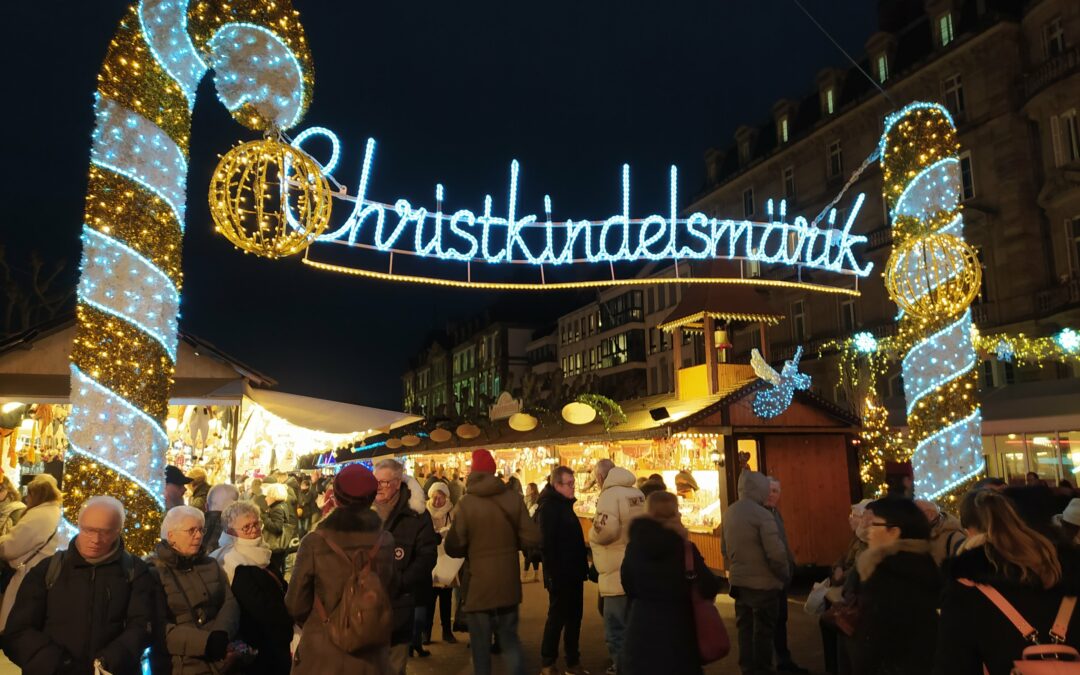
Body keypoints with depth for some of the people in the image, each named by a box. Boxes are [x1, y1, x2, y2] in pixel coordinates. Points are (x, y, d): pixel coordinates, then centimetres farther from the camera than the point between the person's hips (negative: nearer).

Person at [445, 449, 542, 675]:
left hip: (478, 585, -3)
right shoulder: (513, 498, -8)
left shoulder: (466, 503, -14)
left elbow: (453, 548, -14)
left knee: (480, 645, 10)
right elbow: (532, 538, -8)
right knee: (510, 639, 18)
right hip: (508, 584, 3)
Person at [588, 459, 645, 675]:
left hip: (618, 576, -8)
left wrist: (592, 535, -8)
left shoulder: (610, 494, -14)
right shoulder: (638, 494, 10)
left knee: (616, 632, 0)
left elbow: (606, 528, -27)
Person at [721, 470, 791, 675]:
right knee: (763, 631, 6)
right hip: (763, 583, -7)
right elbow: (776, 553, -21)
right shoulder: (762, 515, -19)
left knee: (745, 628, 16)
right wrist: (785, 576, -4)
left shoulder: (729, 513, 4)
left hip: (739, 581, 7)